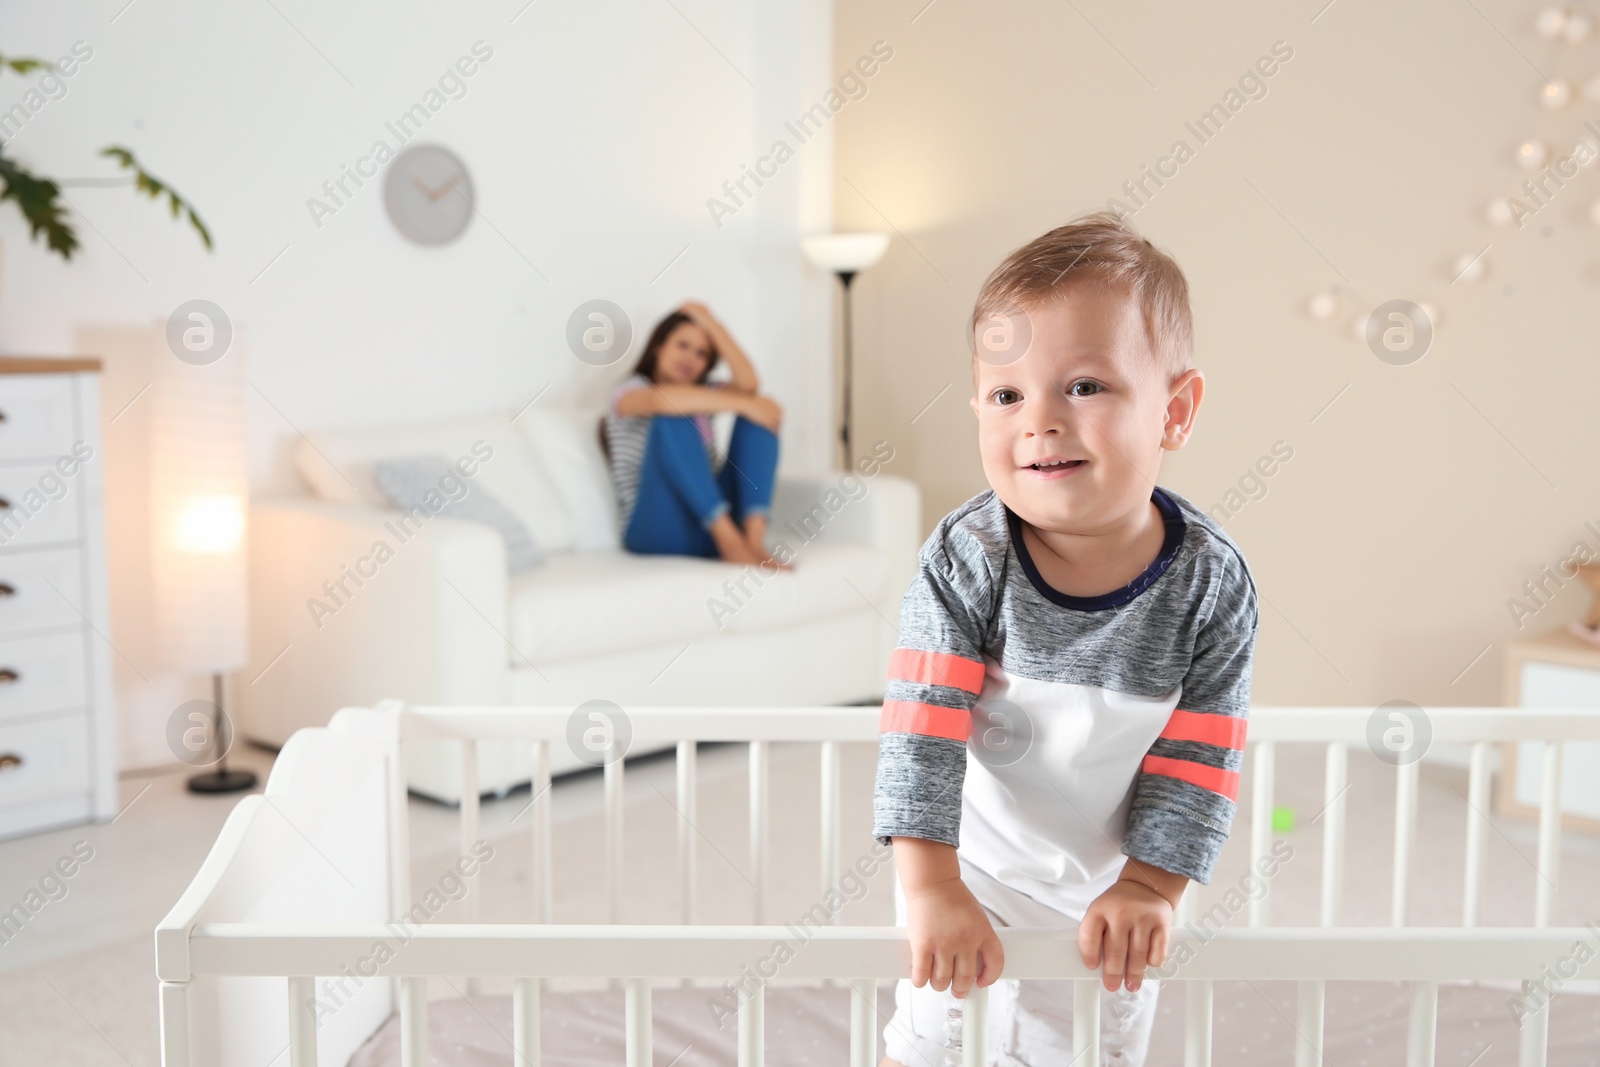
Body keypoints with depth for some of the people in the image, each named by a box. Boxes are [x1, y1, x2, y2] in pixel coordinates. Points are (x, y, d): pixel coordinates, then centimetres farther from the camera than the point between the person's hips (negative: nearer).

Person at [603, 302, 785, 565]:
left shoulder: (703, 396, 22)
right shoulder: (630, 391, 5)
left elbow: (748, 383, -1)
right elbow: (660, 399, -22)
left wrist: (710, 323, 0)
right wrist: (745, 404, -22)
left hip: (712, 529, 5)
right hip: (657, 530, -5)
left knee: (758, 418, -8)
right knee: (671, 417, -24)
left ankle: (754, 539, -29)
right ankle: (731, 540, -36)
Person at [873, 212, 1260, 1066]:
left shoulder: (1212, 580, -19)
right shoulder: (965, 559, -23)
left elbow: (1197, 756, -14)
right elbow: (924, 725, -26)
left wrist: (1148, 886, -18)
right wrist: (929, 886, -31)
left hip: (1105, 894, 2)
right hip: (971, 870, -1)